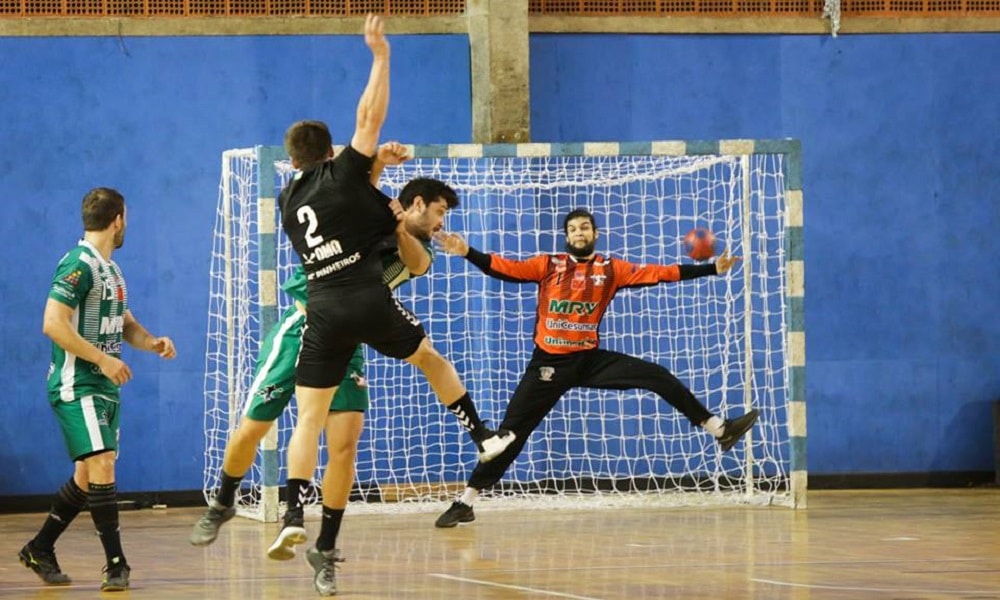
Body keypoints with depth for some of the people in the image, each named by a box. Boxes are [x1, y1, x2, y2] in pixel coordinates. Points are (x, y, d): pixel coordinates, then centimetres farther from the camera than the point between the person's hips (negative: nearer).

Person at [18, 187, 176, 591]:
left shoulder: (110, 269, 16)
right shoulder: (79, 265, -13)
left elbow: (124, 323, 26)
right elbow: (53, 323, -21)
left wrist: (150, 342, 5)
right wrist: (103, 359, -21)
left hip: (105, 387, 10)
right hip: (76, 387, -10)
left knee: (87, 477, 12)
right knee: (101, 465, -16)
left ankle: (39, 550, 24)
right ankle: (116, 564, -15)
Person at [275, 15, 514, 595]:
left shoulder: (288, 200, 14)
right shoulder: (342, 174, 0)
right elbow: (371, 115, -2)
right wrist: (381, 55, 4)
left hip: (324, 312, 2)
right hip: (370, 302, -2)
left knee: (310, 417, 0)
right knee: (431, 358, 25)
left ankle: (295, 514, -14)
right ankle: (483, 435, 29)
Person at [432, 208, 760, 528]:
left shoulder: (610, 269, 3)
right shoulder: (548, 265, -1)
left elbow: (657, 273, -2)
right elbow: (506, 269, -12)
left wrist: (711, 268, -9)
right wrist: (468, 253, -27)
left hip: (590, 359, 2)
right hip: (549, 362, -2)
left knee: (659, 377, -7)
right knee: (511, 431, -4)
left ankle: (719, 429, 3)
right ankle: (465, 502, 2)